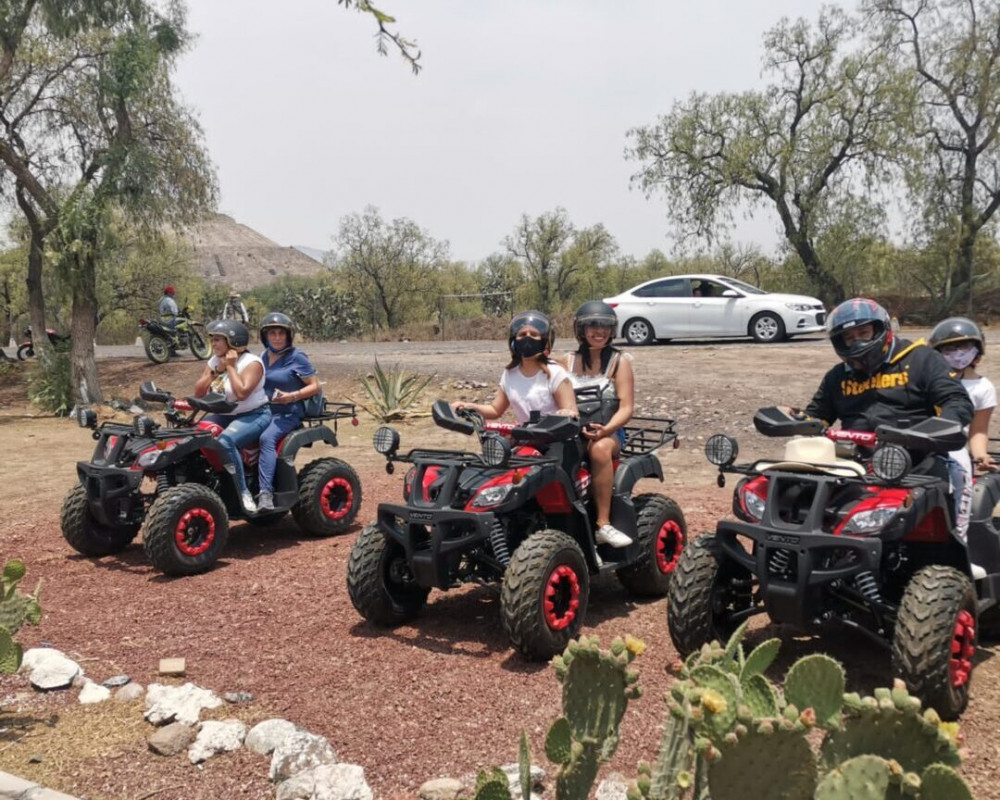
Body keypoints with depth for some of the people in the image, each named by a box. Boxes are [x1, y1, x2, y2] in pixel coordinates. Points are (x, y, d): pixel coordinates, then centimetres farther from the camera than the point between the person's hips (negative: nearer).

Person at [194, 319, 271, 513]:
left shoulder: (252, 363, -13)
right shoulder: (213, 361, 9)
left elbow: (242, 393, -27)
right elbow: (198, 392, 1)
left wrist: (230, 367, -18)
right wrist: (216, 371, -9)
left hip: (254, 416, -7)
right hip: (225, 416, 7)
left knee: (225, 440, -35)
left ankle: (244, 492, -26)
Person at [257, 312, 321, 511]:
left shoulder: (297, 357, -4)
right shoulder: (266, 356, 15)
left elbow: (316, 386, -5)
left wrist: (292, 396, -19)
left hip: (288, 413, -7)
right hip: (264, 411, 7)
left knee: (267, 438, -34)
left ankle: (266, 493, -40)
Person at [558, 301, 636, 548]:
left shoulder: (619, 361, 4)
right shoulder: (569, 361, 14)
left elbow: (626, 408, -5)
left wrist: (606, 429, -24)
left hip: (609, 432, -2)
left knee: (600, 448, -39)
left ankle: (603, 524, -36)